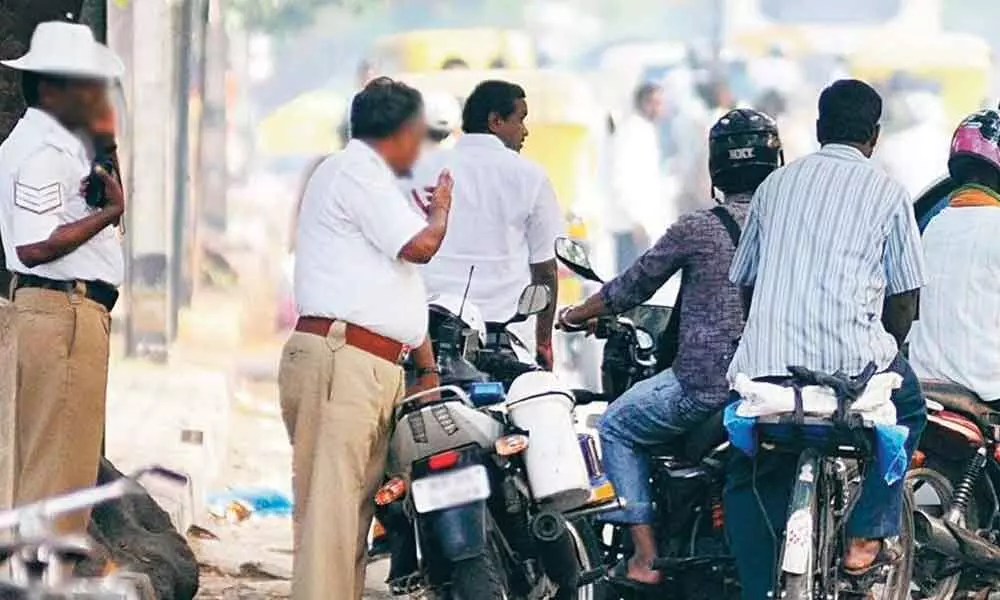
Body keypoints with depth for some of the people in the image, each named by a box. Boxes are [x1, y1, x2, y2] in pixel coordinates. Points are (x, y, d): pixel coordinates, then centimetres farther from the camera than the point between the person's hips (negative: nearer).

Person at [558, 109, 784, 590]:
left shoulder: (697, 229, -9)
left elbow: (632, 287, 3)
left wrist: (575, 315, 21)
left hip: (705, 385, -5)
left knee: (616, 426, 17)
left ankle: (645, 558, 6)